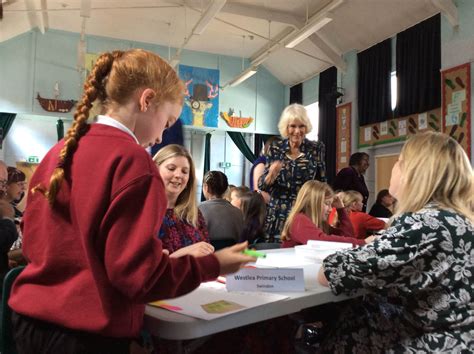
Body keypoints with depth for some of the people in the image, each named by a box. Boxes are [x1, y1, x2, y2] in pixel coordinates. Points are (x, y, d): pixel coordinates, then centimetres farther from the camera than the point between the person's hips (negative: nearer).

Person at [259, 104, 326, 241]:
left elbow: (322, 183, 6)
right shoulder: (275, 148, 1)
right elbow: (262, 186, 1)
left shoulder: (316, 148, -1)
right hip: (278, 214, 1)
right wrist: (272, 174, -18)